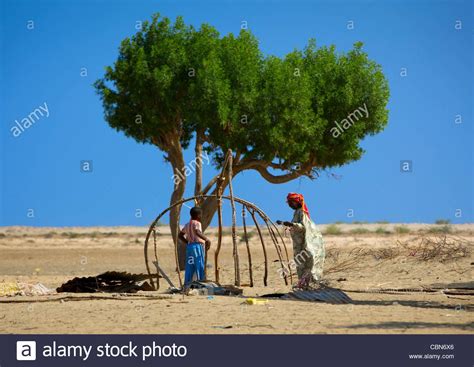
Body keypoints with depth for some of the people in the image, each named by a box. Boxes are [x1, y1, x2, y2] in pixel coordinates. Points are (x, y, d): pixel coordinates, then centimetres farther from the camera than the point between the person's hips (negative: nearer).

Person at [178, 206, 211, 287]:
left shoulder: (187, 225, 17)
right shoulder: (197, 223, -7)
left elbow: (180, 235, 21)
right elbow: (197, 232, -26)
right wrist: (207, 240, -26)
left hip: (189, 246, 8)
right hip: (197, 245, -8)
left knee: (190, 266, 7)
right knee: (199, 265, -7)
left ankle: (187, 284, 4)